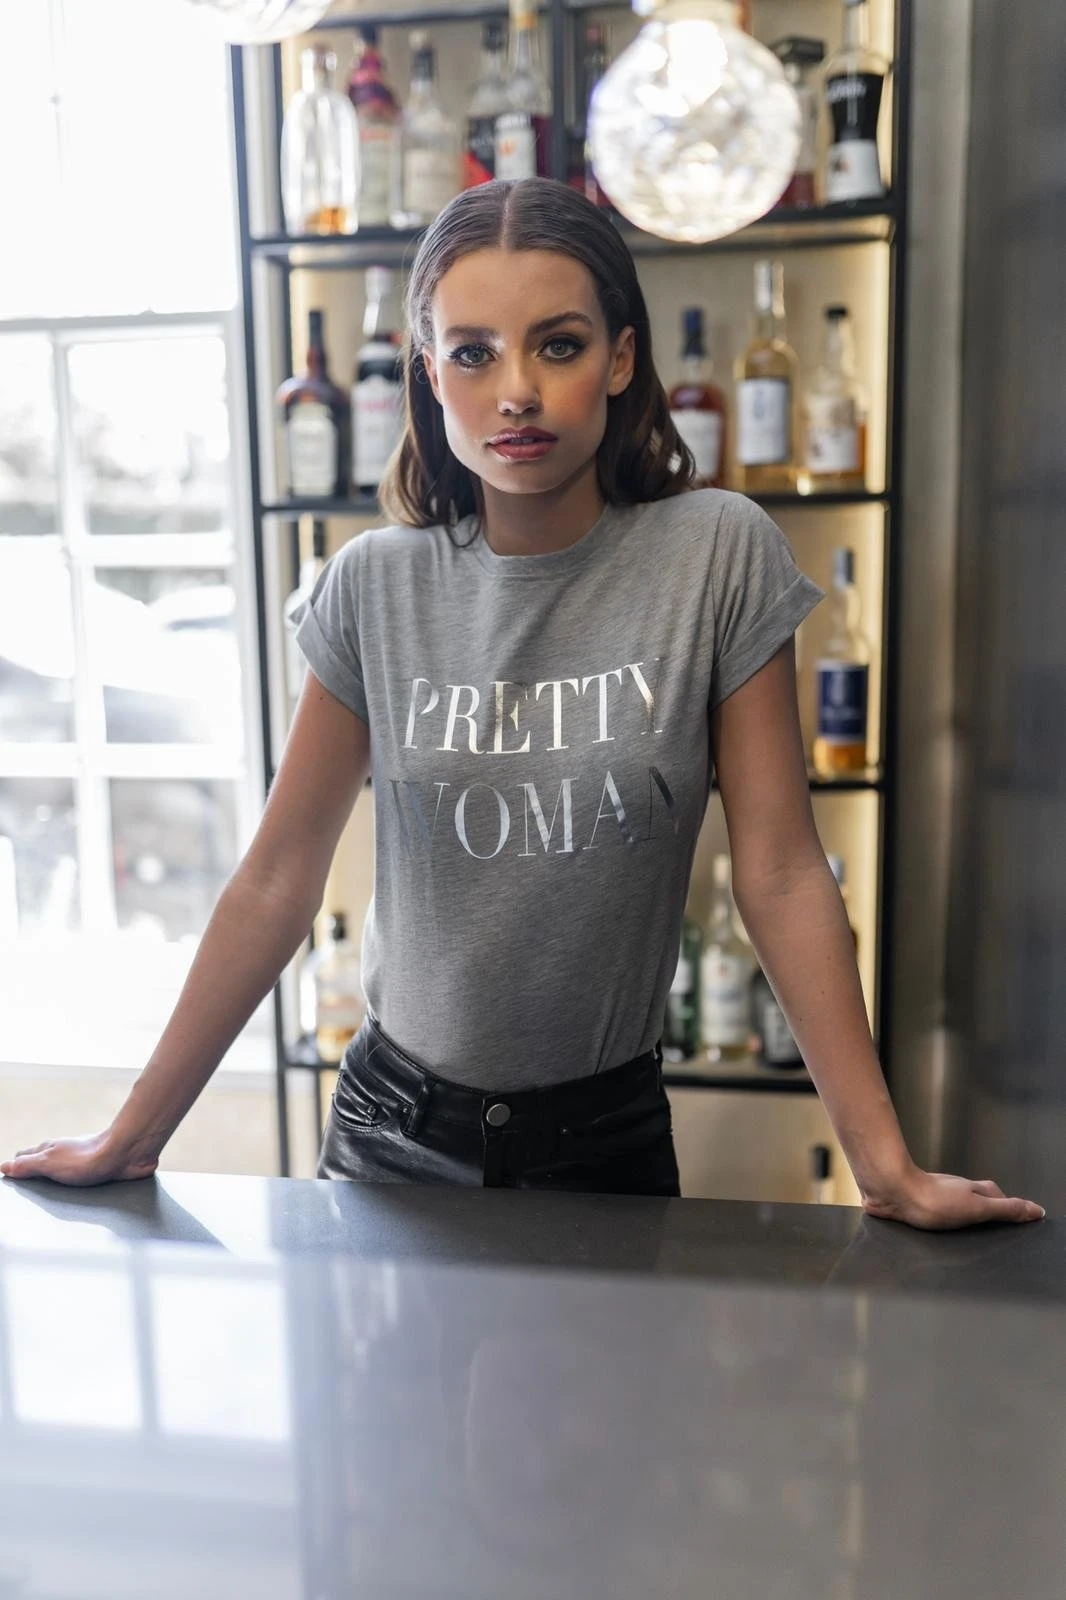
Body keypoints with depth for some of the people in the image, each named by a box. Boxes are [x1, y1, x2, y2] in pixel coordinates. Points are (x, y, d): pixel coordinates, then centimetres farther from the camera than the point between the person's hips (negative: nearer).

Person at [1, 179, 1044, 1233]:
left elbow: (780, 875, -11)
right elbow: (276, 882, -4)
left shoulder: (718, 557, -13)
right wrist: (131, 1139, -2)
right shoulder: (376, 587, -8)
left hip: (609, 1139, -1)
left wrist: (886, 1167, -12)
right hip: (396, 1128, 2)